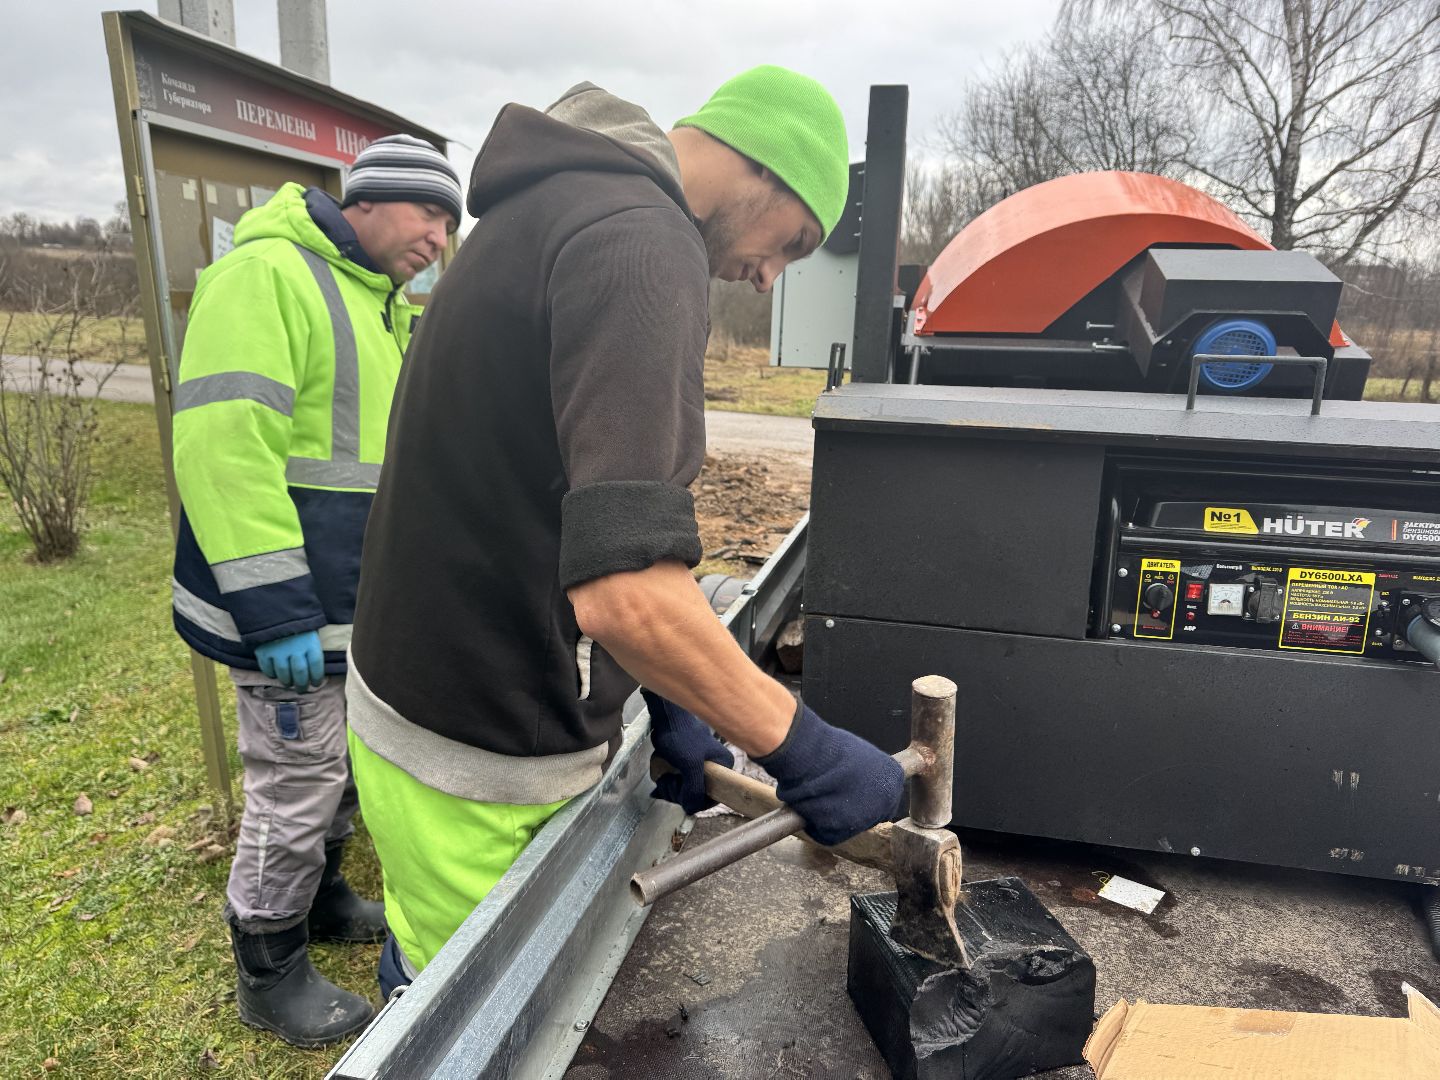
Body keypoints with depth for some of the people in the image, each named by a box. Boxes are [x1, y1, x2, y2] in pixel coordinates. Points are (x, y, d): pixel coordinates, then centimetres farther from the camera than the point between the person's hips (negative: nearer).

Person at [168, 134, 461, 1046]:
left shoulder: (389, 311, 15)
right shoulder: (267, 275, -15)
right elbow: (225, 444, -24)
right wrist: (275, 608, -25)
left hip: (368, 603, 9)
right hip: (296, 606, -9)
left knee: (344, 763, 22)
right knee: (297, 782, 4)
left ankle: (321, 896, 46)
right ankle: (271, 973, 25)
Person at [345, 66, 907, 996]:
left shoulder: (553, 205, 11)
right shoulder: (644, 242, -22)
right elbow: (627, 588, -34)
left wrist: (661, 702, 10)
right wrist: (804, 751, -20)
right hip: (482, 767, -9)